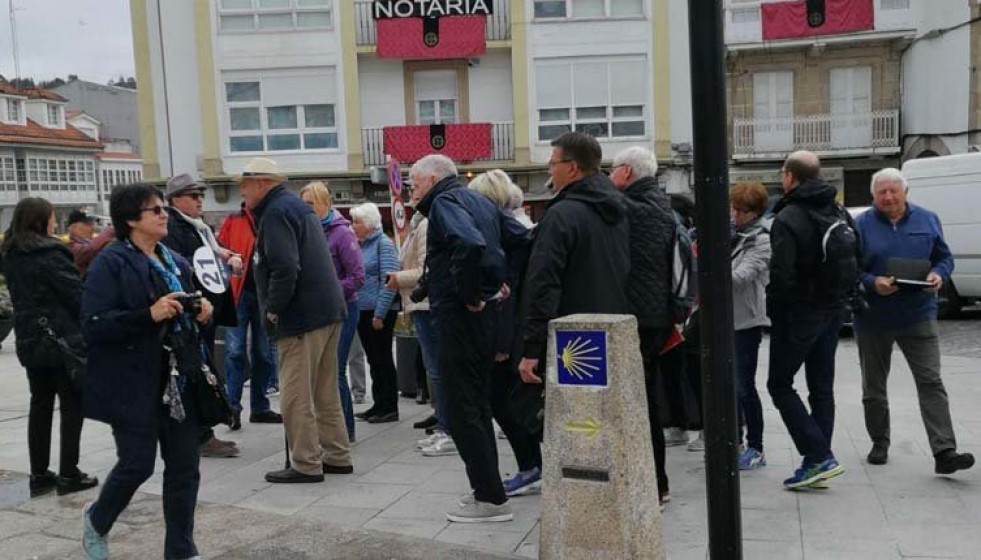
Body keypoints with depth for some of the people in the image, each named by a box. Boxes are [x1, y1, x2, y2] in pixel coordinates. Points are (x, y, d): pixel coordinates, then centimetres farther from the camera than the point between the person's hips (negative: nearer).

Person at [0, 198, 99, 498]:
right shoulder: (50, 254, -17)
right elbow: (77, 295, -16)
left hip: (29, 341, 8)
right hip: (62, 340, -7)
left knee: (40, 405, 13)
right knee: (72, 405, 2)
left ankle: (39, 474, 16)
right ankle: (68, 474, 4)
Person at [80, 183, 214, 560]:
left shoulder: (175, 262, 13)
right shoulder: (111, 263, -9)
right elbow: (93, 326, -17)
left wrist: (202, 313, 1)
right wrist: (149, 315, -27)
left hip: (179, 380, 6)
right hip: (134, 384, -6)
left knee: (184, 466, 7)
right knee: (138, 465, 1)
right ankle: (97, 523, 33)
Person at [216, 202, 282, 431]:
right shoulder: (233, 222, 4)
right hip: (238, 292, -3)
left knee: (264, 353, 9)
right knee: (235, 351, -7)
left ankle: (259, 407, 19)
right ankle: (232, 407, -3)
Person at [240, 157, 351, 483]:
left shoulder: (275, 213, -11)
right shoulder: (296, 206, 19)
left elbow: (285, 269, -24)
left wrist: (272, 309, -12)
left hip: (301, 317, -10)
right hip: (328, 310, 10)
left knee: (296, 395, -2)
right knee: (325, 392, 15)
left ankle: (306, 465, 4)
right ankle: (337, 457, 22)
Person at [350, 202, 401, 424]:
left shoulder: (383, 244, -10)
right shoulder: (360, 245, 13)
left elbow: (388, 281, -16)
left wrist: (380, 314, -19)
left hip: (379, 312, -7)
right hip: (363, 311, 7)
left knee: (383, 358, -1)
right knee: (373, 359, 12)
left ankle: (389, 408, 8)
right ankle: (379, 404, 21)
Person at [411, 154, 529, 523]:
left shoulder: (444, 202, -10)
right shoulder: (480, 201, 17)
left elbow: (469, 244, -30)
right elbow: (523, 240, 15)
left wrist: (468, 294, -19)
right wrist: (504, 282, 12)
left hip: (460, 315, -10)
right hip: (486, 313, 10)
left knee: (461, 409, -3)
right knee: (477, 404, 17)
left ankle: (491, 498, 2)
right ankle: (486, 489, 25)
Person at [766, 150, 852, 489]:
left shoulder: (788, 218, -15)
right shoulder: (839, 214, 11)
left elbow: (781, 274, -22)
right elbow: (854, 266, 13)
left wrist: (773, 311, -9)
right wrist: (839, 298, 16)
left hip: (798, 315, -8)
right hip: (832, 311, 8)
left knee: (780, 384, 2)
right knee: (822, 387, 12)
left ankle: (819, 457, -5)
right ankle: (819, 462, 16)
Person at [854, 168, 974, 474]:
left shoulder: (927, 220, 5)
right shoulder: (861, 225, -2)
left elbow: (945, 257, 12)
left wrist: (938, 275, -10)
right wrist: (872, 282, -20)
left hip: (919, 315, 0)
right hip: (873, 319, 0)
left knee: (931, 382, -8)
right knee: (873, 387, 11)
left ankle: (944, 452, -8)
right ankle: (879, 443, 28)